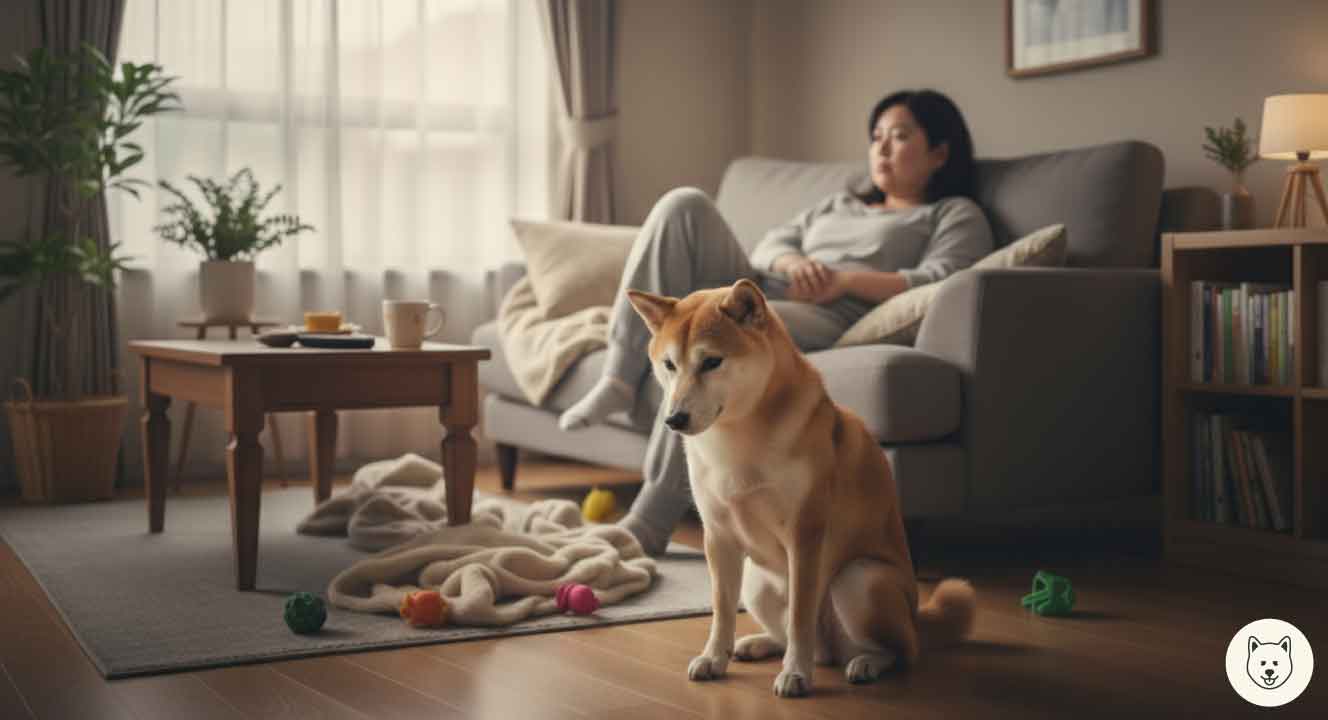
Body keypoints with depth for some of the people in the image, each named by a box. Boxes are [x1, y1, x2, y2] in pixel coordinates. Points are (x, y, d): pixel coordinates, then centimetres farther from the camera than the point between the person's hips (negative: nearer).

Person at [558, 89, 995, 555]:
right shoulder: (837, 205, 34)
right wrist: (794, 262, -5)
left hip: (832, 324, -6)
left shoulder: (958, 215, 16)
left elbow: (938, 285, -3)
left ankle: (650, 522, -35)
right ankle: (620, 381, -22)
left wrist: (843, 279, -12)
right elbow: (770, 244, 19)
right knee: (684, 204, -14)